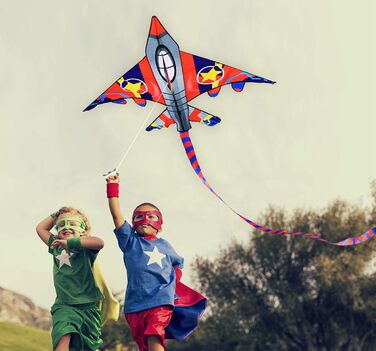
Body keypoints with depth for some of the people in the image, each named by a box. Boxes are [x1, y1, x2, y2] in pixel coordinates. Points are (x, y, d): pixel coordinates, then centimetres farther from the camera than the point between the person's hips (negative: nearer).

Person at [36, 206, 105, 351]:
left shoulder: (85, 248, 1)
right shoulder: (56, 246, 15)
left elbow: (99, 242, -22)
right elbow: (40, 228, 26)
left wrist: (69, 242, -22)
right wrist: (56, 214, 19)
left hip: (88, 306, -1)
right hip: (64, 305, 1)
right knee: (63, 339, -26)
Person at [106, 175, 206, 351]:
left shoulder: (164, 245, 17)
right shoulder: (130, 241, 11)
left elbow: (178, 263, 35)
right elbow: (116, 214, 2)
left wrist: (173, 280, 19)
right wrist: (113, 187, -1)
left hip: (161, 300, -1)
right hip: (135, 303, 1)